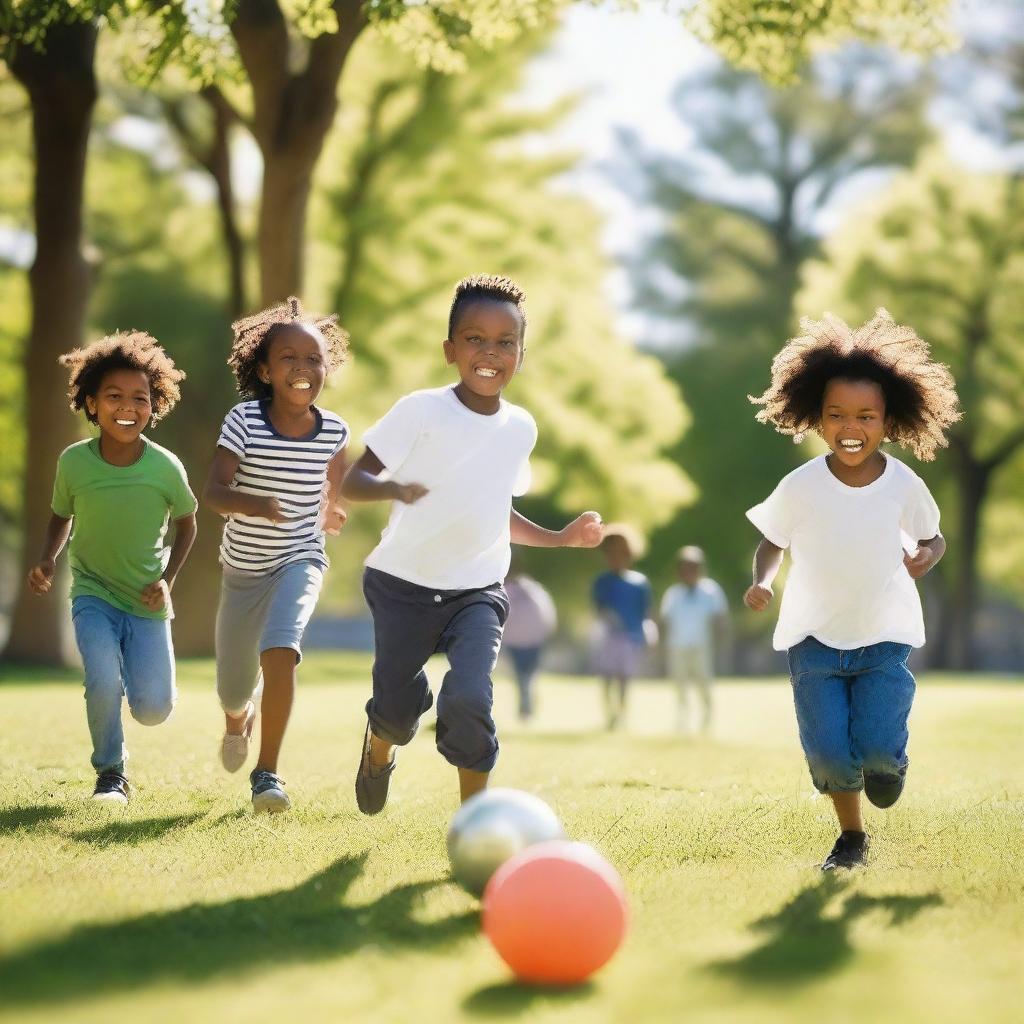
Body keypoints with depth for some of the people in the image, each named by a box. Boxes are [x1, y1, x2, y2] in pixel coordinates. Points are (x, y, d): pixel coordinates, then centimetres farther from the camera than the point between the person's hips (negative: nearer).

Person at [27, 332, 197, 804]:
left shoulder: (165, 467, -16)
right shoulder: (74, 461, -13)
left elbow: (186, 522, 3)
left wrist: (168, 579, -8)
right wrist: (47, 558, -12)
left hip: (147, 602, 0)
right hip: (93, 594, 0)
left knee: (153, 709, -8)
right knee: (104, 683, -25)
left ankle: (135, 666, 30)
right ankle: (110, 774, 2)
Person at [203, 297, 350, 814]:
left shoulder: (333, 431, -10)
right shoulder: (244, 421, -17)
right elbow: (213, 492, -27)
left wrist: (327, 515, 5)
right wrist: (253, 504, -44)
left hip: (299, 561, -1)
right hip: (243, 567, 1)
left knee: (280, 649, -29)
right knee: (233, 688, 12)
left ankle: (267, 773, -18)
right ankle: (239, 718, 53)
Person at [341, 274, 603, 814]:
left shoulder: (521, 428, 3)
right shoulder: (421, 410, -13)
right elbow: (353, 480, -15)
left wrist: (560, 537, 6)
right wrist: (394, 489, -36)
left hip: (479, 591, 2)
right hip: (403, 585, -2)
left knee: (468, 699, -20)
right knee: (398, 708, 6)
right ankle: (379, 748, 45)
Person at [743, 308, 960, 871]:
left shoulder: (903, 484, -12)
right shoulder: (800, 487, -15)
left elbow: (933, 537, 5)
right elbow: (772, 542, 1)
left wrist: (927, 555, -17)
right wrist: (761, 581, -18)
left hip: (884, 637, 0)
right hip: (815, 638, 0)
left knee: (878, 747, -14)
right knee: (828, 751, -8)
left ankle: (888, 761, 27)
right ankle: (852, 836, 21)